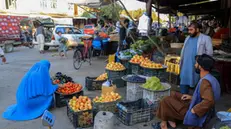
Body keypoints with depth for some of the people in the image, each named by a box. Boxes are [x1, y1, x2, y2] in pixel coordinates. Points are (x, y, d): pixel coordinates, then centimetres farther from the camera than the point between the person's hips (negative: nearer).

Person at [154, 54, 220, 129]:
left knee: (166, 101, -2)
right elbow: (208, 97, 14)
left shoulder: (205, 81, -29)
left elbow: (209, 101, -40)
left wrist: (193, 110, -27)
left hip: (195, 115, -10)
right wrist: (192, 97, 9)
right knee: (173, 95, 17)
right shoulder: (210, 78, 2)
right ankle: (172, 121, 20)